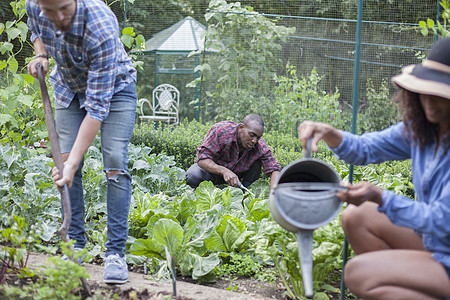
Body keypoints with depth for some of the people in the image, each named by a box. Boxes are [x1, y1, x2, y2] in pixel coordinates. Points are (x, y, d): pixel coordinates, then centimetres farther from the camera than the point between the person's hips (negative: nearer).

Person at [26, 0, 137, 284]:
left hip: (114, 87, -5)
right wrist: (41, 55, -15)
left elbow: (97, 105, -39)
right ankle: (75, 246, 4)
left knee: (115, 162, -16)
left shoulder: (102, 28, -41)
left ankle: (116, 253, -13)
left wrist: (72, 163, -41)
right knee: (66, 160, -4)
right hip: (69, 87, 5)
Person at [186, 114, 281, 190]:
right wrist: (224, 171, -49)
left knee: (257, 160, -20)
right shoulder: (220, 130, -31)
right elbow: (202, 159, -32)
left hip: (236, 173, 3)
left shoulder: (260, 146, -22)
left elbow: (274, 169, -21)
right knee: (193, 176, -35)